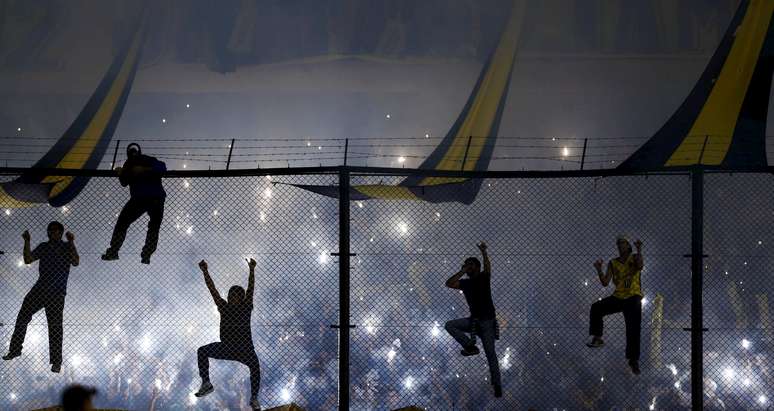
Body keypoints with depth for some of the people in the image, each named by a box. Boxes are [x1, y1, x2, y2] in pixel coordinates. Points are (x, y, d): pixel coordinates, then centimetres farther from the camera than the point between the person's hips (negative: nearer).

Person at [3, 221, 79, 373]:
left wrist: (71, 242, -22)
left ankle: (56, 361, -2)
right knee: (23, 317, 6)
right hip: (40, 288, 5)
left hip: (57, 293, -5)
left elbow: (75, 262, -14)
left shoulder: (67, 247, 1)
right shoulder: (43, 247, 15)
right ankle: (15, 349, 19)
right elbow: (28, 259, 8)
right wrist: (27, 242, -1)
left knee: (55, 326, -6)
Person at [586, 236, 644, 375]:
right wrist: (599, 270, -12)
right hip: (618, 297, 3)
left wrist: (639, 250, -31)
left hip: (633, 297, -3)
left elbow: (639, 266, -23)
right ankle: (597, 338, -12)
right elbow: (605, 283, 3)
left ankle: (633, 359, -6)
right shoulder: (613, 263, 9)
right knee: (596, 307, -18)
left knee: (633, 329, -9)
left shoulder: (634, 258, 2)